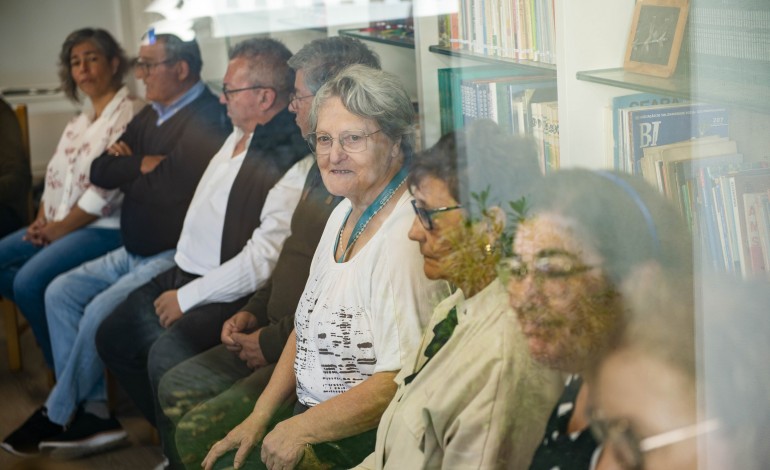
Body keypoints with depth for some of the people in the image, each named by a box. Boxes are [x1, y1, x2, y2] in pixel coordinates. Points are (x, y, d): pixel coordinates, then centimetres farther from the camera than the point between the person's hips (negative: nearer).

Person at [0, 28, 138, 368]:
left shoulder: (128, 115, -11)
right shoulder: (80, 122, 18)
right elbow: (55, 175, 17)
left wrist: (60, 228, -13)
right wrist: (42, 220, -1)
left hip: (104, 227, -9)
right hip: (59, 224, 10)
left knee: (30, 282, -25)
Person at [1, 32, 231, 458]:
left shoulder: (206, 120, -16)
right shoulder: (150, 117, 14)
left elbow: (175, 189, -27)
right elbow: (101, 171, 10)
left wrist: (130, 175, -8)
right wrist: (144, 167, -7)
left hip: (174, 257, -10)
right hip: (133, 253, 10)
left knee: (101, 309, -22)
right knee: (60, 292, 1)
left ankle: (58, 415, 0)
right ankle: (95, 411, -1)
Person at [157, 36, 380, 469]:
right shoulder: (325, 166, 13)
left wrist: (273, 342, -14)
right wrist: (254, 312, 11)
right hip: (276, 334, 11)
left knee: (200, 430, -17)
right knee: (176, 389, 10)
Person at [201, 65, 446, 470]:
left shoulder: (405, 238, -21)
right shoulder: (346, 213, 10)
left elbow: (402, 381, -24)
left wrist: (301, 429, -17)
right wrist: (259, 417, 8)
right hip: (309, 417, 8)